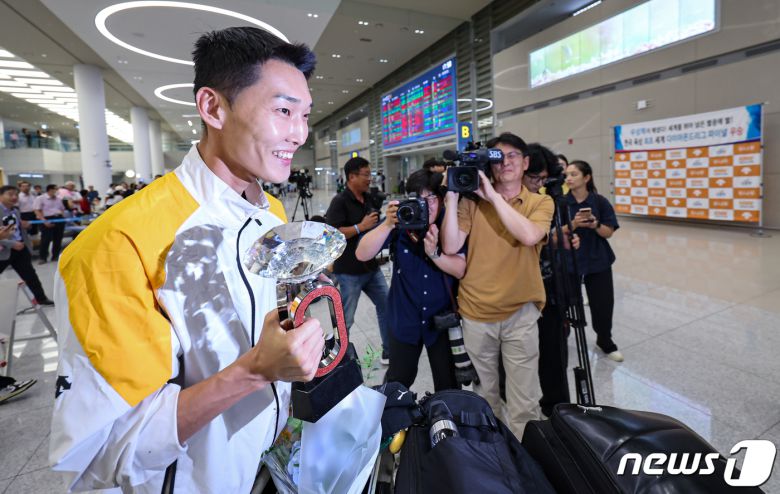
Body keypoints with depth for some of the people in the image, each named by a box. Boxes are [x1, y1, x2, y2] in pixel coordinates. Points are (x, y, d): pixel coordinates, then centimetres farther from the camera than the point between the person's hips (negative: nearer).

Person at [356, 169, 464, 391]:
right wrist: (388, 224, -33)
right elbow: (362, 255, -20)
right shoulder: (400, 220, -11)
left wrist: (434, 253, -32)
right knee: (398, 381, 18)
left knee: (448, 385, 14)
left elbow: (461, 270, -14)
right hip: (404, 317, 1)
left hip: (442, 317, 0)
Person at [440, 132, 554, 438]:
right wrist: (452, 197, -15)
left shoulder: (541, 203, 0)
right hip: (476, 311, 1)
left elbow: (529, 236, -22)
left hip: (520, 313, -1)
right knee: (483, 394, 20)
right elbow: (451, 247, -11)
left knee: (524, 403, 5)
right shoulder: (472, 201, 1)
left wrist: (494, 195, -19)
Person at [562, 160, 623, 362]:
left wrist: (594, 225, -22)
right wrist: (572, 225, -25)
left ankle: (605, 341, 29)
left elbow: (608, 232, -3)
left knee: (603, 302, 6)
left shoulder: (600, 201, -4)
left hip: (598, 259, 1)